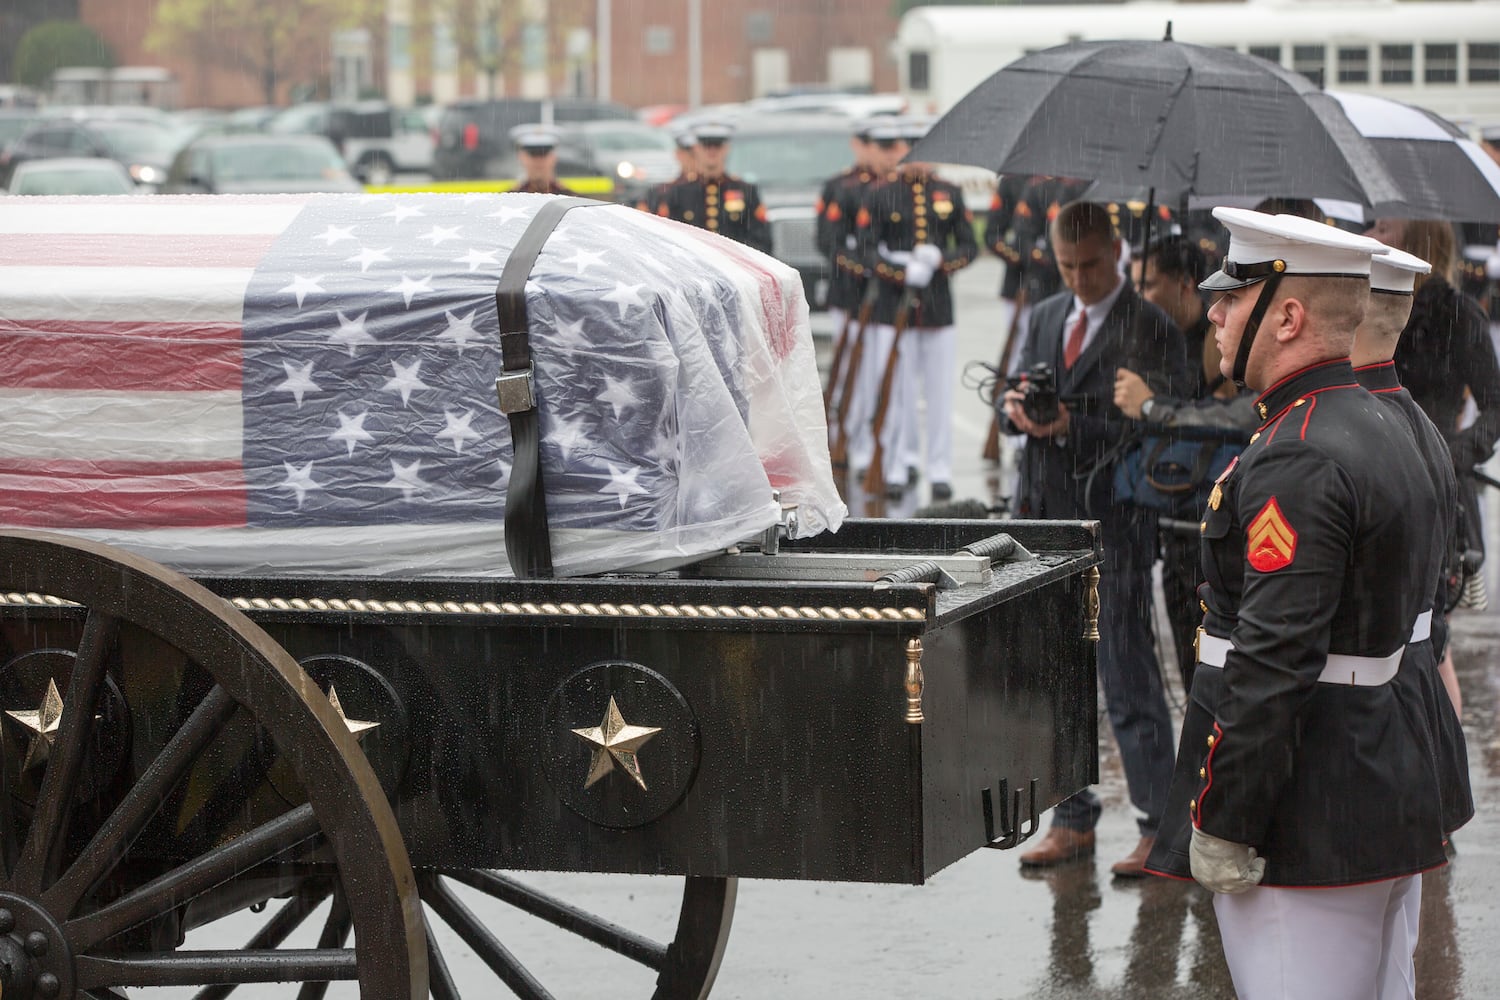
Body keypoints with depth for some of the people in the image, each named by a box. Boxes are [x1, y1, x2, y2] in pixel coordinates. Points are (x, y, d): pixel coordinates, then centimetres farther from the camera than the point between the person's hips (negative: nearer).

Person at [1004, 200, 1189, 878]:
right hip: (1045, 519, 7)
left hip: (1112, 525, -7)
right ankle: (1073, 822, 21)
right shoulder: (1044, 319, 14)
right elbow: (1020, 403, 16)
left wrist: (1070, 426, -23)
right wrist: (1018, 408, -8)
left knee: (1129, 681, -4)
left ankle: (1157, 828, 3)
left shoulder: (1152, 331, -8)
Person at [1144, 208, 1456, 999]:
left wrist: (1221, 827, -19)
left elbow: (1272, 666, -24)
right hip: (1393, 810, 10)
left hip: (1306, 836, -10)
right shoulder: (1387, 430, 12)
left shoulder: (1295, 465, -19)